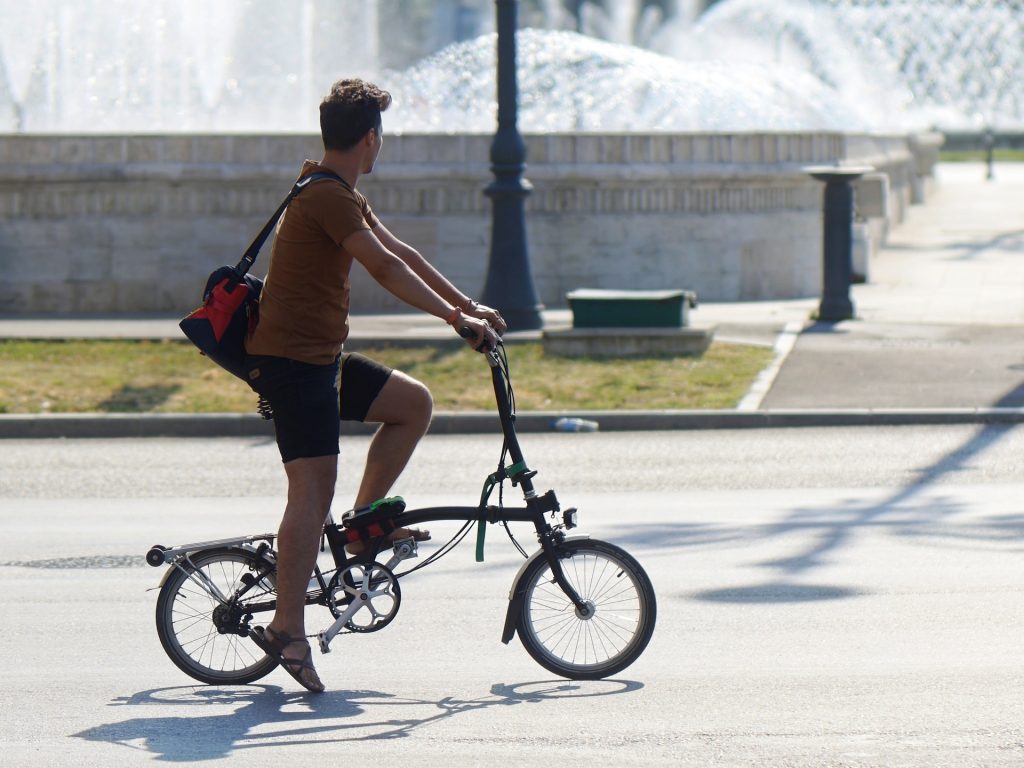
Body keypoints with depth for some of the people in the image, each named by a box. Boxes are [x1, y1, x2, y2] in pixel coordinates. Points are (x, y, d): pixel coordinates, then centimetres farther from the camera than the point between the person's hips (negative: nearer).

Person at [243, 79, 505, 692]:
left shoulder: (342, 196, 16)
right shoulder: (326, 197, -17)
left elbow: (401, 252, 18)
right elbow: (385, 268, -22)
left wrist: (469, 306, 13)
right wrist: (455, 319, -21)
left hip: (323, 356, 10)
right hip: (292, 359, -10)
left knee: (414, 403, 14)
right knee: (314, 486, -14)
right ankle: (288, 629, -16)